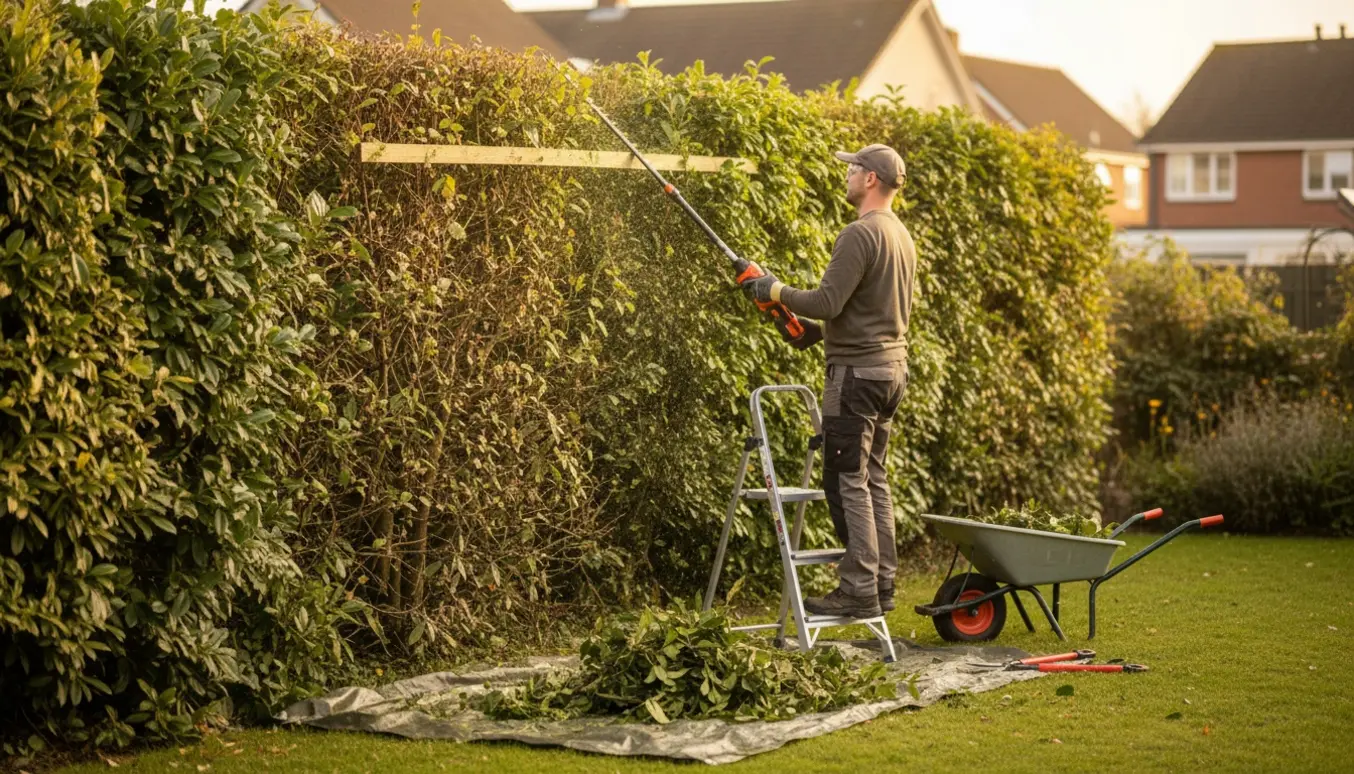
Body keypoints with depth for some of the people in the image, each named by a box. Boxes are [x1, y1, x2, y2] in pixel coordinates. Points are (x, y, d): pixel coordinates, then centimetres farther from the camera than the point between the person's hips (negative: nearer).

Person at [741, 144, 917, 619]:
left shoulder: (861, 234, -16)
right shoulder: (902, 237, 15)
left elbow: (826, 302, -22)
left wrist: (777, 291, -6)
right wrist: (825, 328, 22)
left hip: (857, 371, -10)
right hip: (892, 366, 10)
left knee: (848, 481, -6)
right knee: (872, 478, 13)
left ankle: (859, 591, -5)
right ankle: (882, 584, 16)